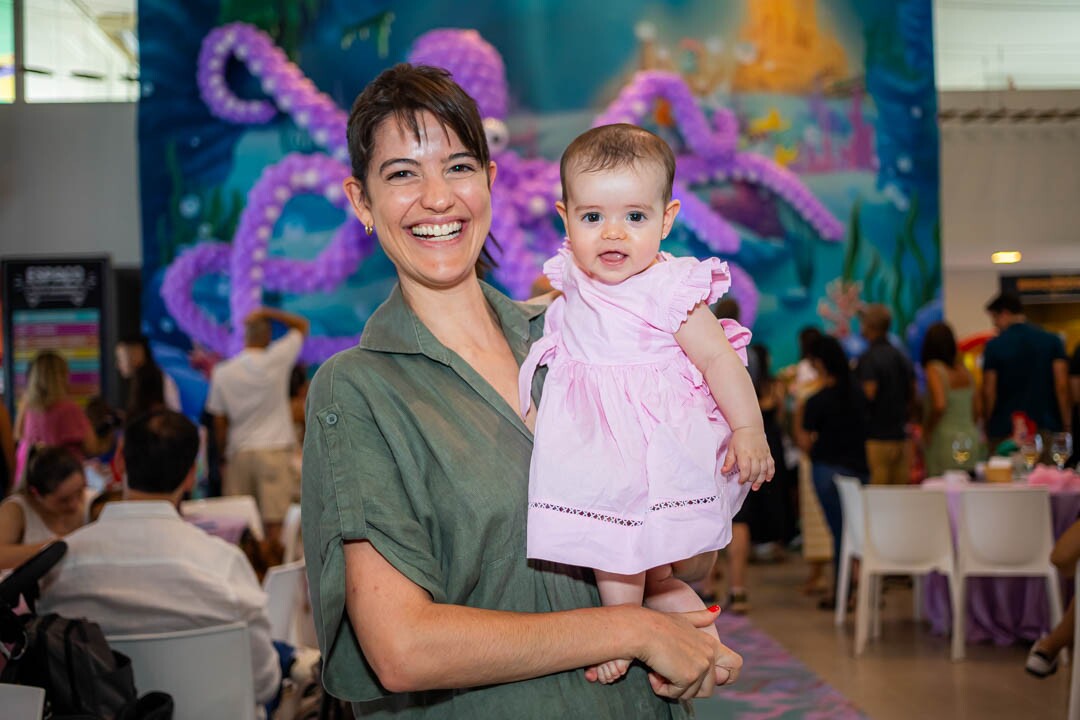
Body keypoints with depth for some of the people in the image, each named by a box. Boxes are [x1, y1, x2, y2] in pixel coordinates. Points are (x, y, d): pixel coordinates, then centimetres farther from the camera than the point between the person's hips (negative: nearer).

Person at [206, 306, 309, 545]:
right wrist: (267, 314, 5)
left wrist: (223, 458, 16)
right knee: (274, 522, -7)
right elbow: (302, 325, 7)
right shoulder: (276, 360, -6)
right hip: (274, 449, -3)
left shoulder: (222, 373, 3)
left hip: (239, 453, 3)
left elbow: (219, 424, 7)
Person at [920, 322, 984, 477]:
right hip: (971, 436, 6)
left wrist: (927, 428, -7)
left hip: (946, 440, -6)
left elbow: (939, 405, -21)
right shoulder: (963, 369, 10)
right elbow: (978, 408, 13)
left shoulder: (934, 369, -8)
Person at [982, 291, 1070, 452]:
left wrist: (989, 425, 8)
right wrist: (1066, 425, 3)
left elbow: (988, 391, -3)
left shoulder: (994, 346, -3)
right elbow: (1061, 386, -2)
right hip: (1046, 427, 2)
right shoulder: (1052, 341, 3)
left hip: (1004, 430, -2)